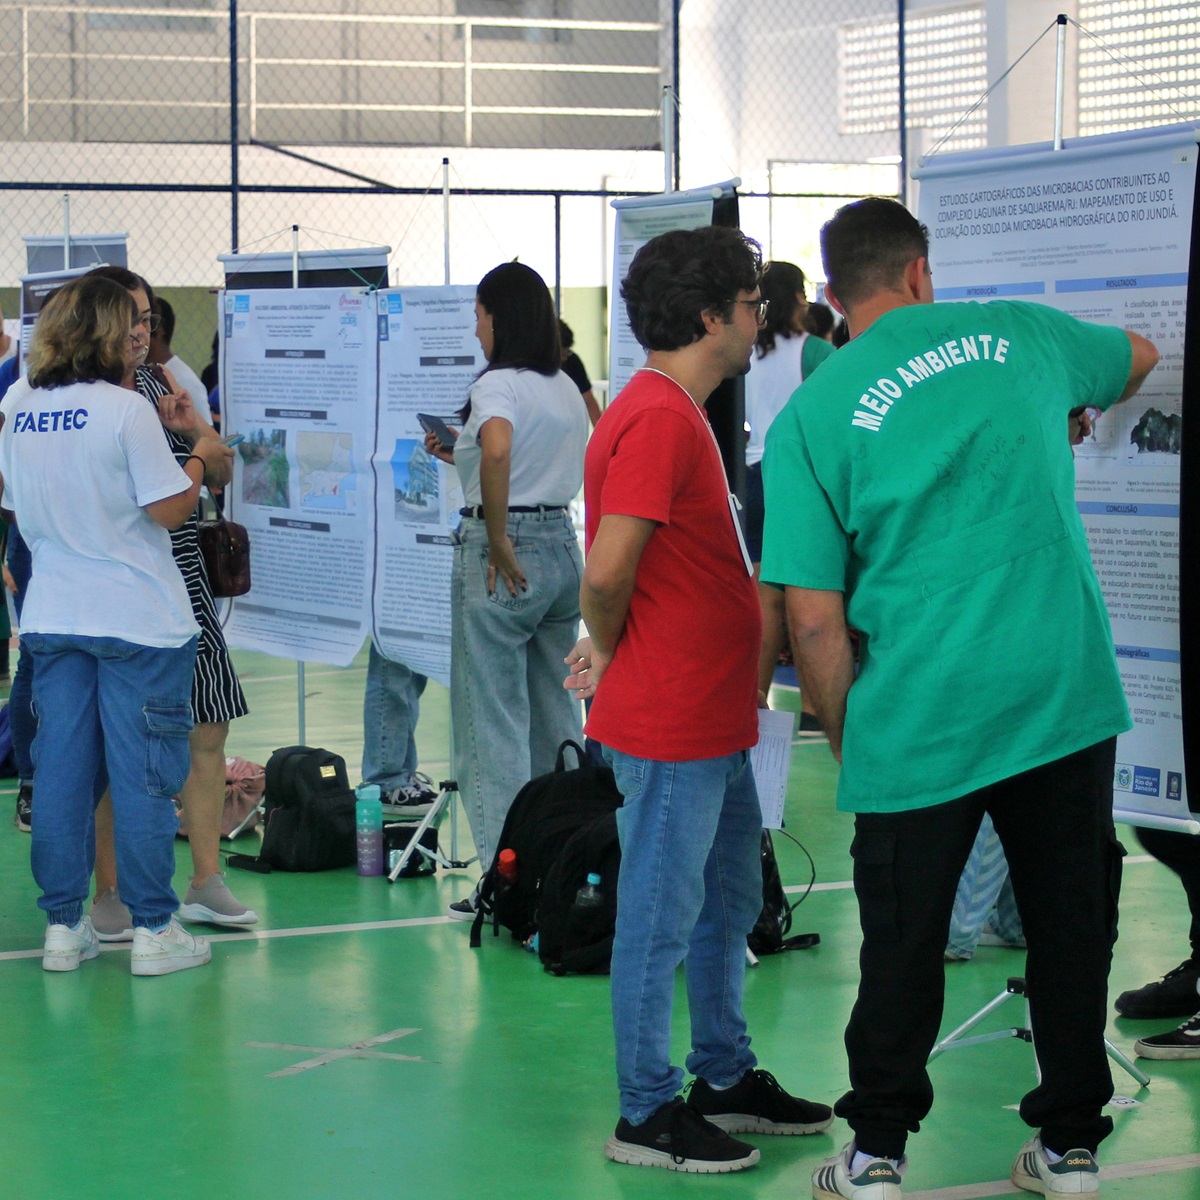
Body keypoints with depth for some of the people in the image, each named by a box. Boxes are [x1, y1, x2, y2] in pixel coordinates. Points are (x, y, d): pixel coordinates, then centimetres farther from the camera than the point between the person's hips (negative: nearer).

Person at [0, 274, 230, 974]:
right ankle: (154, 930, 6)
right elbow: (170, 509, -13)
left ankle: (64, 927, 13)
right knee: (144, 771, 1)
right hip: (138, 619, -6)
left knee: (62, 769, 9)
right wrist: (201, 458, 4)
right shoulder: (125, 409, -15)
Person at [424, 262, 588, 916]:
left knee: (493, 721, -1)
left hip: (503, 553, -8)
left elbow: (497, 450, -32)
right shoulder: (567, 389, 12)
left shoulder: (498, 384, -12)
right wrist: (461, 457, 23)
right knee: (556, 715, 16)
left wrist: (499, 542, -24)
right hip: (563, 547, 8)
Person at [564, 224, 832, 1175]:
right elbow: (607, 572, -26)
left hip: (712, 721, 10)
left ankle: (727, 1080, 32)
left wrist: (615, 647, 10)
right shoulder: (658, 420, -20)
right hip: (671, 727, -10)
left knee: (730, 904, 19)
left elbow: (632, 574, 21)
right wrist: (612, 653, -8)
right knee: (661, 917, 0)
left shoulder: (674, 413, 15)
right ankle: (648, 1115, 10)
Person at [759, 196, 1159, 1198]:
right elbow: (1139, 357, 31)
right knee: (1071, 927, 12)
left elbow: (813, 619, -5)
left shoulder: (811, 419, -1)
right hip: (1068, 695, 2)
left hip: (920, 719, -2)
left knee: (903, 944, 9)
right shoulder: (1016, 335, 7)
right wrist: (1068, 412, 50)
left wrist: (848, 744, 7)